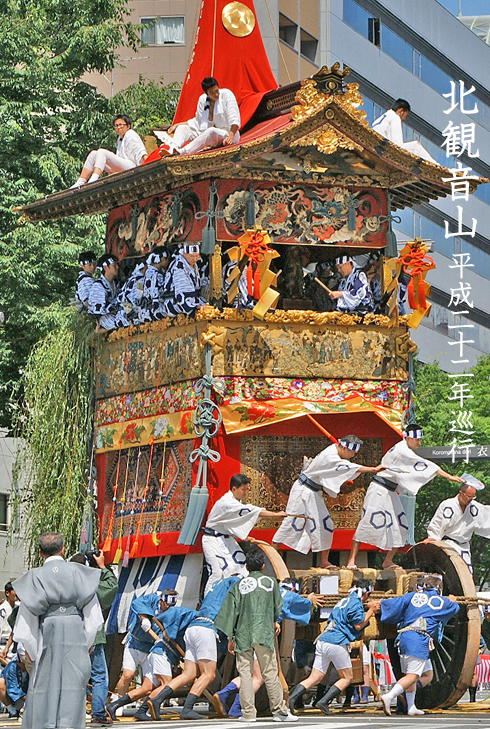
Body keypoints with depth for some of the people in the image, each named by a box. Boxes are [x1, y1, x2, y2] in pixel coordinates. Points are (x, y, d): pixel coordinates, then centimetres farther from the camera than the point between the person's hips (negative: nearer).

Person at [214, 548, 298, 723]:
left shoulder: (238, 585, 5)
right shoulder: (270, 582, 5)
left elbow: (230, 612, 3)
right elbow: (278, 606, 17)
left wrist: (230, 638, 9)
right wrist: (275, 622, 37)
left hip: (242, 635, 1)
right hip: (264, 634, -1)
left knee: (245, 673, 2)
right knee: (270, 672, 1)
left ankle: (248, 712, 0)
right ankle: (279, 711, 3)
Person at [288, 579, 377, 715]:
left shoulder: (345, 600, 22)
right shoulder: (356, 603, -4)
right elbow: (358, 625, -5)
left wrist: (366, 607, 30)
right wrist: (371, 611, 5)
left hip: (322, 641, 8)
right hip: (336, 643, -8)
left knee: (314, 678, 7)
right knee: (347, 678, 5)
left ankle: (291, 698, -10)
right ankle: (323, 702, -8)